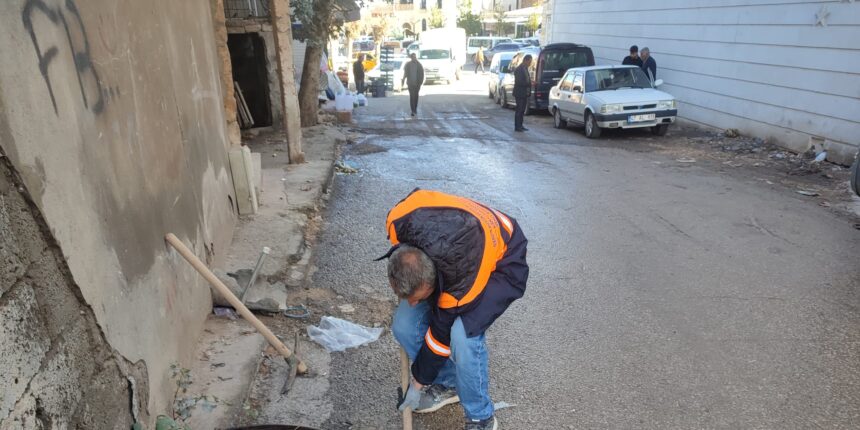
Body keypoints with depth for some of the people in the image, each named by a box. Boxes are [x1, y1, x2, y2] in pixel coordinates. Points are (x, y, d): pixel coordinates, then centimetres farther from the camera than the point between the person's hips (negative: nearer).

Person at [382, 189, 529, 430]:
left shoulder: (465, 280, -41)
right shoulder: (397, 223, -30)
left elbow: (442, 333, -24)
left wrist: (419, 383, -6)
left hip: (501, 259, -6)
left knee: (463, 336, -30)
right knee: (404, 326, -9)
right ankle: (448, 383, 17)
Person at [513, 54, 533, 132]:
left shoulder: (525, 68, 14)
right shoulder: (519, 69, -15)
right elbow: (518, 82, -21)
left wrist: (530, 81, 2)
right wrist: (529, 83, -19)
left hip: (525, 93, 9)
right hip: (520, 93, -9)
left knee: (522, 110, 12)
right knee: (519, 110, -5)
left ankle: (520, 126, 18)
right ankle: (517, 127, 0)